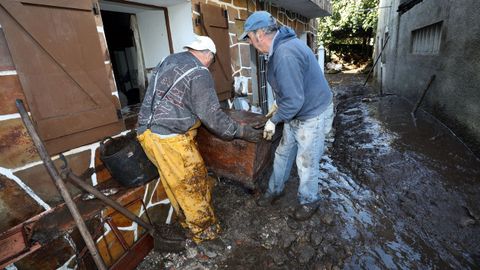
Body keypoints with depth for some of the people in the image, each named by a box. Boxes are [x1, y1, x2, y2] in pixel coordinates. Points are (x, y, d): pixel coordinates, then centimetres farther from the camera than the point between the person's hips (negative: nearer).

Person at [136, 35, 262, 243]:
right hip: (170, 139, -9)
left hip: (148, 132, 9)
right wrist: (244, 132, -5)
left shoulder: (169, 61, 15)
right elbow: (212, 116, -14)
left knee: (175, 184, 22)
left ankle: (187, 220, 41)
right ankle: (203, 230, 27)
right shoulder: (199, 73, -12)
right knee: (193, 184, 8)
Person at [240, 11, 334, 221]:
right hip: (295, 112, 9)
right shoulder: (280, 47, 2)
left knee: (306, 162, 7)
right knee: (282, 154, 18)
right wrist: (278, 104, 17)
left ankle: (309, 201, 32)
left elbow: (294, 101, -30)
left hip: (313, 115, -9)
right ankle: (275, 190, 38)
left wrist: (273, 120, -16)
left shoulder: (286, 54, -31)